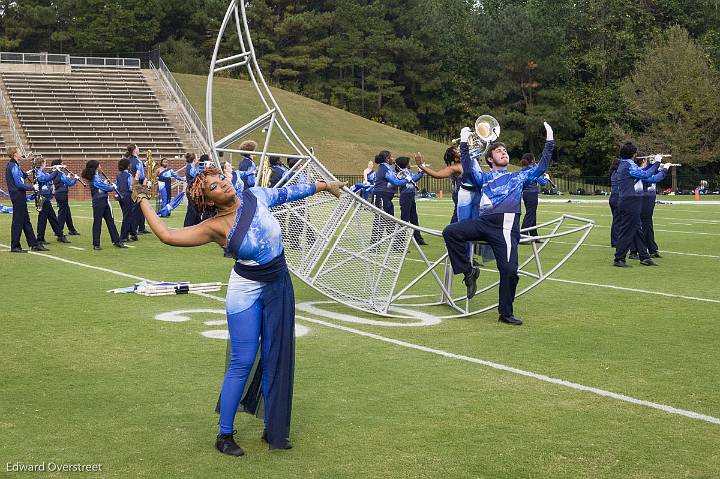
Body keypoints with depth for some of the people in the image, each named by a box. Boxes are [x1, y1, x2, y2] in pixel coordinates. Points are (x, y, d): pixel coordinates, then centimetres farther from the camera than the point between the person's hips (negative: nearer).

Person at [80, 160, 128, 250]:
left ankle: (116, 241, 15)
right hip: (98, 203, -9)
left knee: (110, 221, 10)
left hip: (104, 202, 9)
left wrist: (110, 186, 1)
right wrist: (114, 186, 1)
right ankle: (96, 244, 5)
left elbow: (104, 186, 18)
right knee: (97, 223, -2)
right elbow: (107, 188, -17)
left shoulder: (97, 177, 12)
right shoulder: (95, 179, -17)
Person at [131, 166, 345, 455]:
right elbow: (167, 235, -19)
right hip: (246, 292, -4)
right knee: (242, 363, -5)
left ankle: (274, 431, 22)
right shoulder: (215, 227, -15)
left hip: (280, 287, 5)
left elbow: (288, 192, 12)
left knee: (277, 360, 9)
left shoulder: (255, 197, -4)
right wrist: (142, 201, -10)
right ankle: (224, 436, 10)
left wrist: (324, 185, 24)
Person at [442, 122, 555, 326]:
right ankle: (468, 271, -7)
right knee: (450, 232, -23)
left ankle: (506, 313, 0)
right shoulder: (484, 177, 24)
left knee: (509, 270, -14)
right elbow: (468, 170, 4)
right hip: (484, 222, 1)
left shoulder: (519, 176, 27)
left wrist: (550, 142, 19)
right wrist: (464, 144, 1)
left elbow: (541, 167, 21)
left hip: (507, 226, -1)